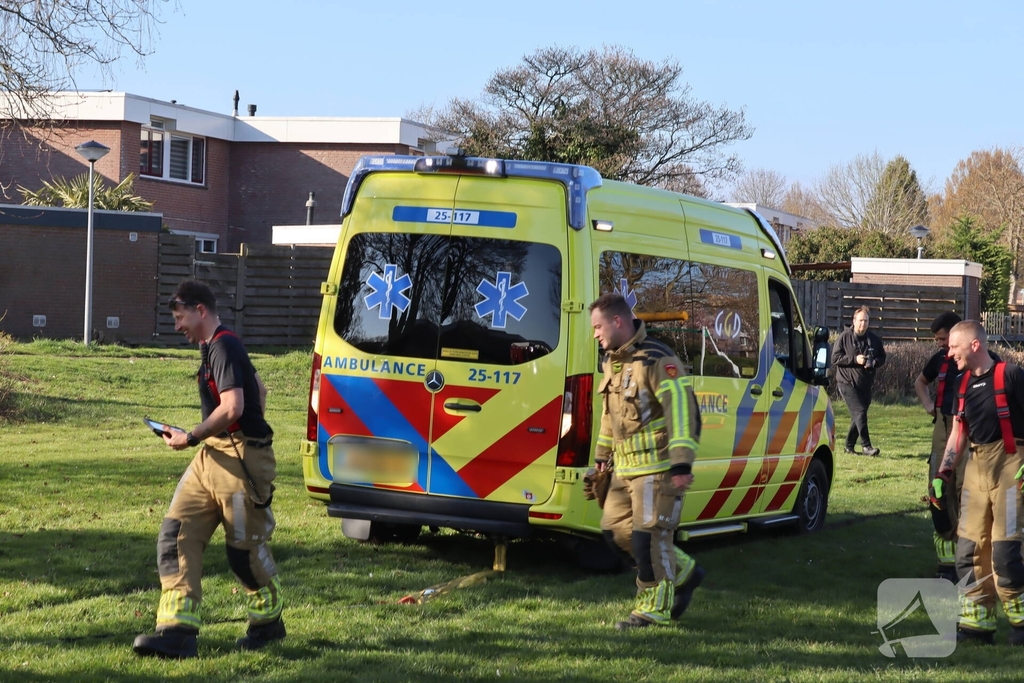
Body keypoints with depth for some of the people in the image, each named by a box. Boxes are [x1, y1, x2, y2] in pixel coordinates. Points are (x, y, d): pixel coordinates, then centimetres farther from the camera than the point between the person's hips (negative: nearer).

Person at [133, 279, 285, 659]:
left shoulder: (223, 346, -15)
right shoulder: (215, 347, 16)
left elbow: (233, 407, -26)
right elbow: (258, 388, 29)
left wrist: (190, 438, -15)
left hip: (241, 458, -10)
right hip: (212, 456, 10)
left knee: (245, 545, 3)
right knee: (177, 531, -1)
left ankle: (268, 621, 24)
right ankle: (177, 629, -6)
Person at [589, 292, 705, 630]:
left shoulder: (657, 360, -17)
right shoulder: (611, 362, 12)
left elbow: (681, 411, -21)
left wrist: (681, 464, -26)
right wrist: (602, 456, 28)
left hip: (657, 466, -9)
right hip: (625, 467, 9)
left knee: (648, 533, -8)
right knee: (616, 530, 9)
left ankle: (654, 608, 3)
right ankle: (684, 572, 23)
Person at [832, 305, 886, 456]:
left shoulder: (874, 339, 7)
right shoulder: (844, 337, -5)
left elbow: (882, 358, 15)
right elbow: (835, 358, -8)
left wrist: (873, 362, -8)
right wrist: (855, 359, -19)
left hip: (865, 385, 5)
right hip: (848, 383, -5)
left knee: (858, 416, 10)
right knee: (860, 412, -16)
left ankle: (850, 446, 23)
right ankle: (866, 446, -17)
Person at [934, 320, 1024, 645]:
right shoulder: (965, 384, 13)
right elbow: (958, 433, 18)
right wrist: (943, 475, 11)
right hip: (976, 467, 8)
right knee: (969, 548, 5)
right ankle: (977, 623, 12)